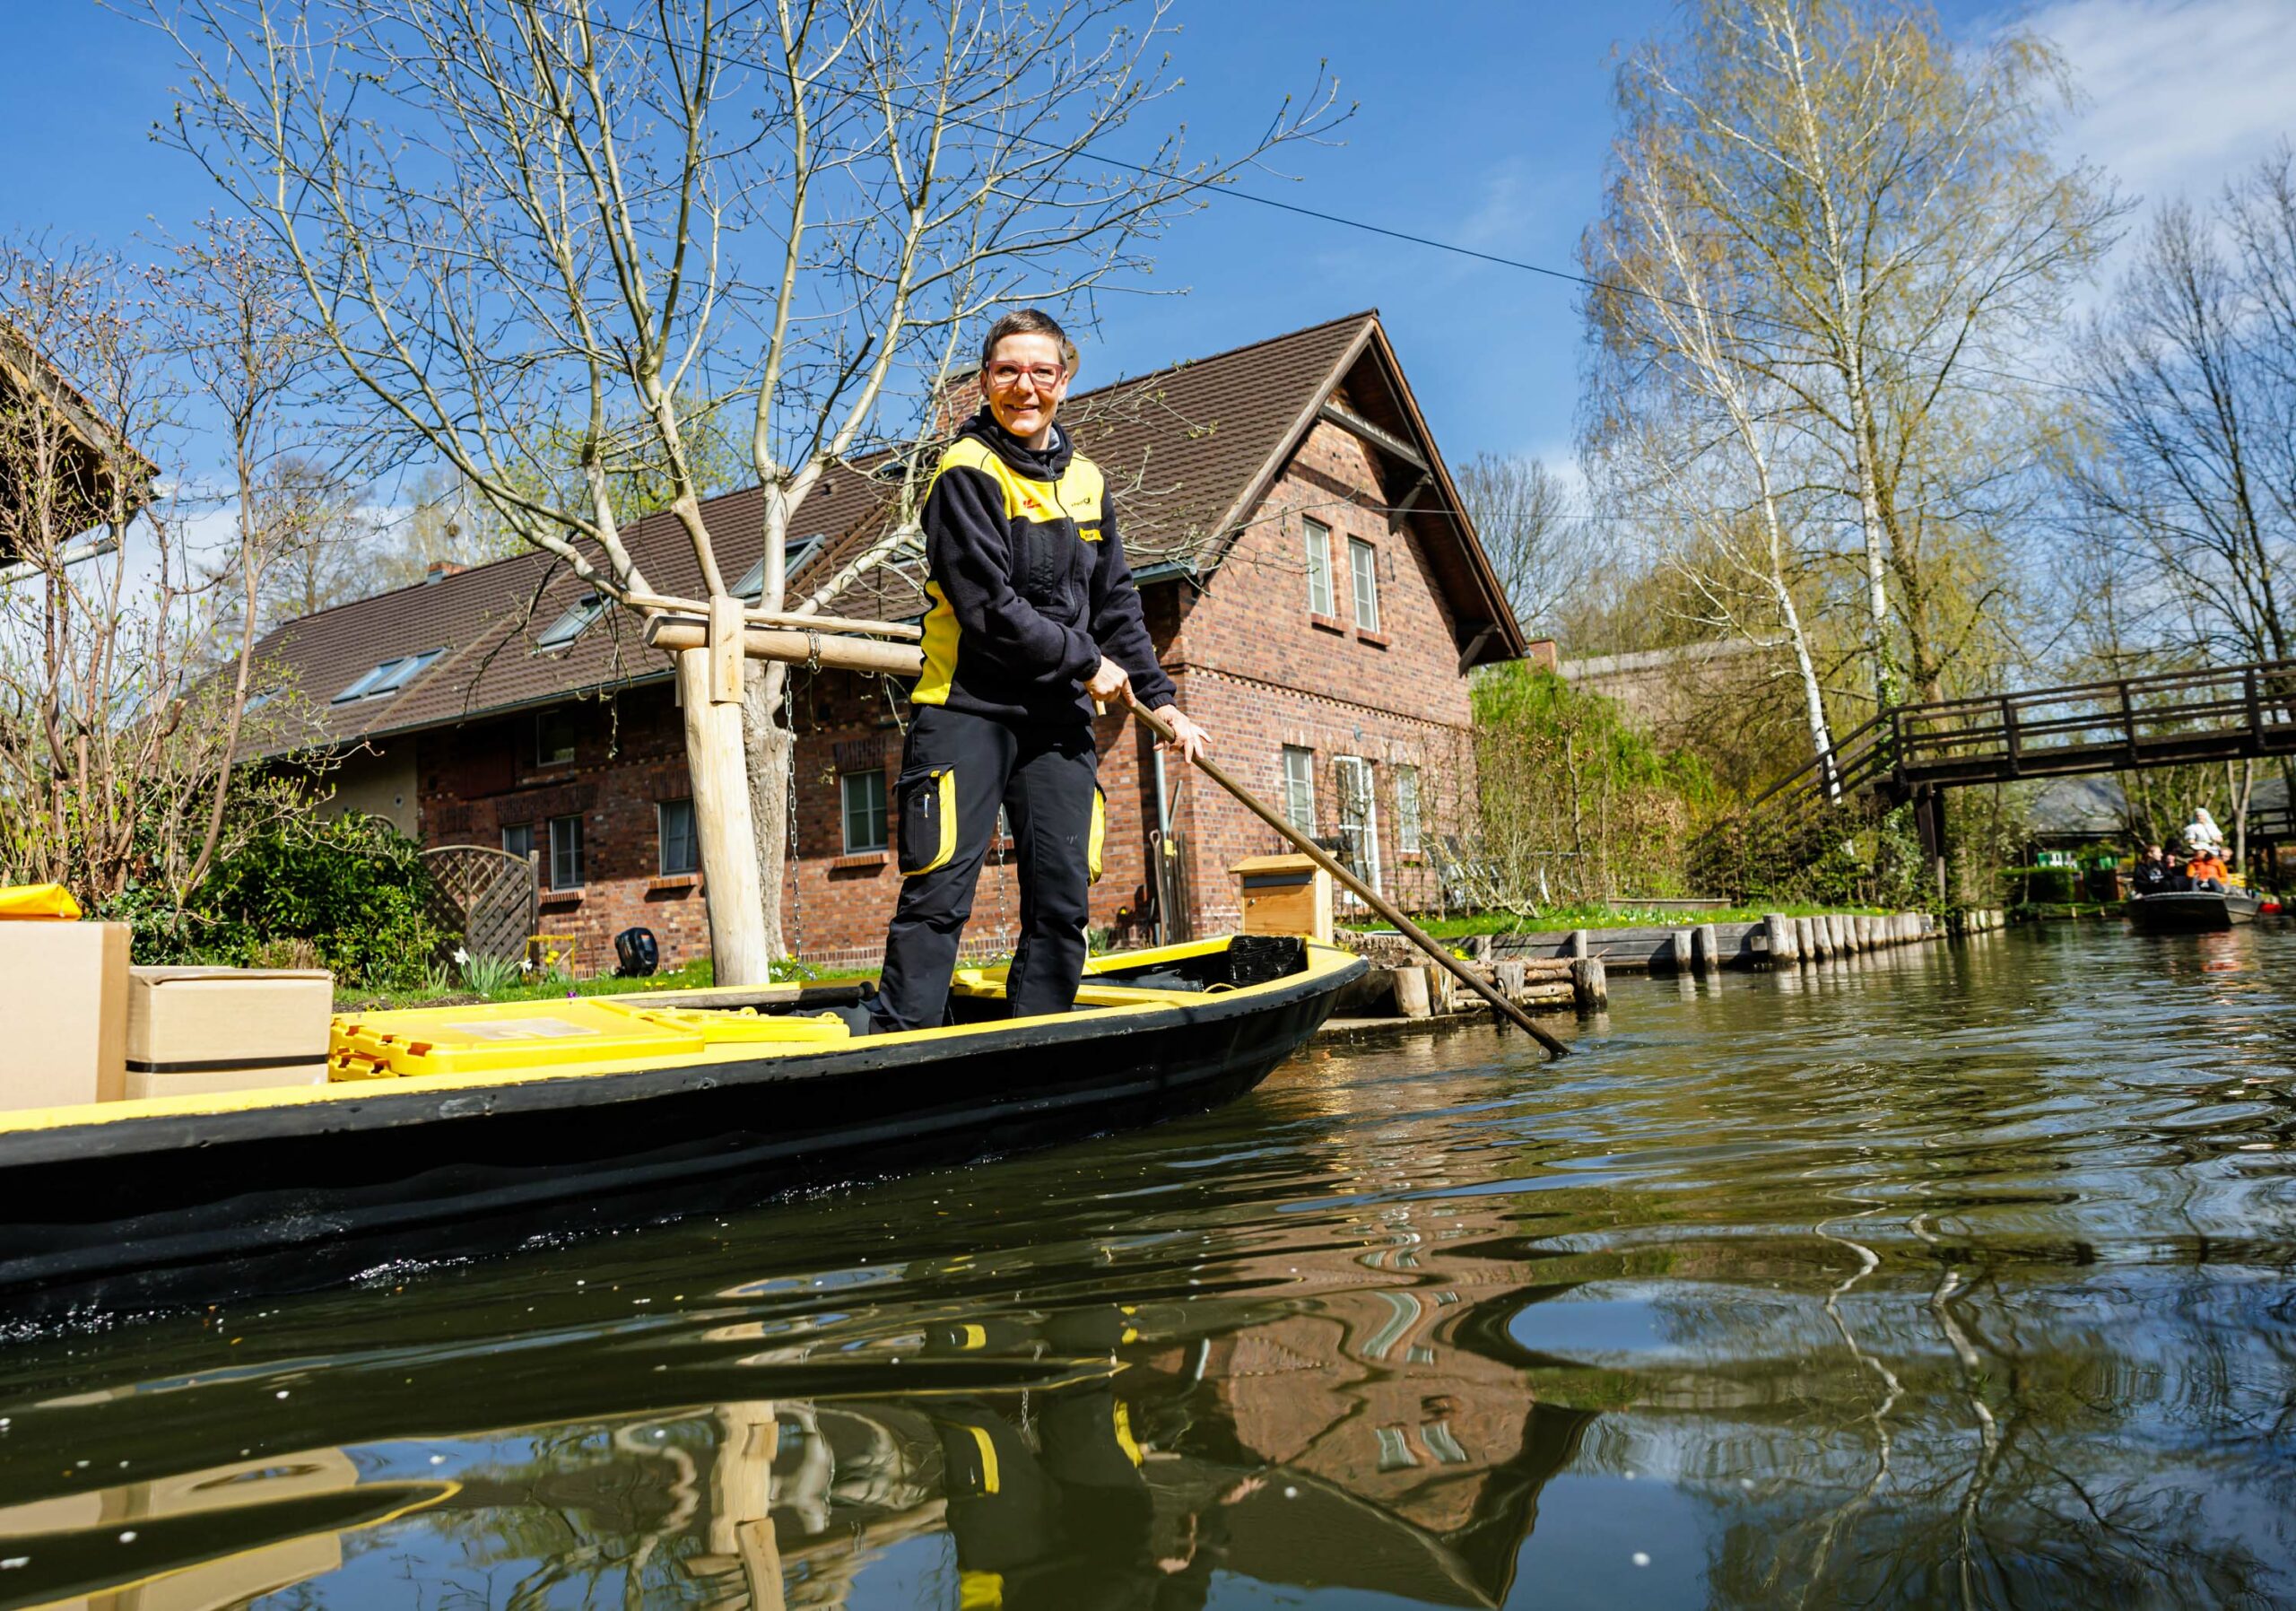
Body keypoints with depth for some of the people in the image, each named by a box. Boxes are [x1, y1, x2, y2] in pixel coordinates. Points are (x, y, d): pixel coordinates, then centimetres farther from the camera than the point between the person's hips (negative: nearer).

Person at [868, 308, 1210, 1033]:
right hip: (967, 707, -6)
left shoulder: (1086, 481, 15)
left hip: (1058, 717, 6)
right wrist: (1085, 661, -8)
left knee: (1062, 900, 3)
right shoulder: (967, 471, -6)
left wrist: (1158, 698, 12)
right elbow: (987, 607, -14)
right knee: (939, 893, -9)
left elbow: (1117, 603, 19)